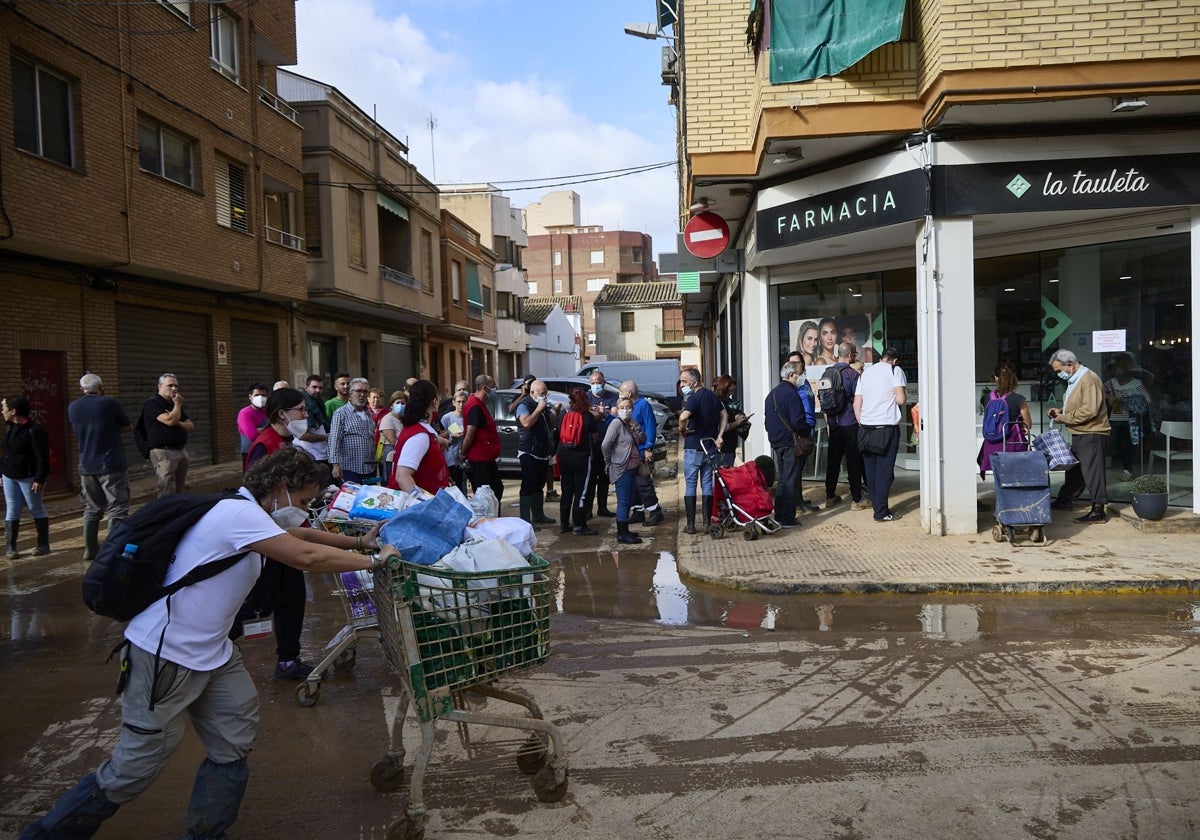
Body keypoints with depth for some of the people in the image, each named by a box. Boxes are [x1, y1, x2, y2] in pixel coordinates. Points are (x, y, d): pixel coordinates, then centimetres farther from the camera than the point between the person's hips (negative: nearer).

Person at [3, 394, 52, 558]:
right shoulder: (10, 428, 6)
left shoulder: (34, 430, -19)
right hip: (9, 476, 8)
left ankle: (43, 545, 13)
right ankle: (11, 547, 12)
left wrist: (40, 479, -24)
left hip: (28, 477, -8)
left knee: (36, 509, 3)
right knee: (12, 511, 7)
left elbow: (42, 457, -21)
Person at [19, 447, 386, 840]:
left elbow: (299, 535, 21)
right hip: (164, 658, -10)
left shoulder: (246, 512, 8)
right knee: (134, 768, 3)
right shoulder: (240, 513, -22)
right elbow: (305, 556, -28)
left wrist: (358, 541, 14)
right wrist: (373, 561, -17)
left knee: (233, 747, 8)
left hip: (211, 652, 10)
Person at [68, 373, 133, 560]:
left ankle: (90, 549, 20)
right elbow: (129, 427, 0)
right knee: (117, 509, -2)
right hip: (111, 466, -6)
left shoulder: (72, 408, 6)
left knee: (92, 509, 16)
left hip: (86, 467, 6)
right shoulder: (109, 403, -11)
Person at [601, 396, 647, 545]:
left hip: (631, 468, 9)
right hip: (621, 468, -9)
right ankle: (622, 534, 1)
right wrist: (608, 461, -10)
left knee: (628, 499, 15)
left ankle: (624, 531, 25)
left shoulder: (631, 424, 13)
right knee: (623, 501, -5)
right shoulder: (616, 423, -13)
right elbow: (605, 445, -22)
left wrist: (635, 426, -6)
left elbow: (643, 440, 5)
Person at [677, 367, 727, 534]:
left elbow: (684, 416, -33)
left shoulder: (694, 398, -15)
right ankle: (707, 522, 12)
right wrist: (719, 436, 10)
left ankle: (691, 524, 1)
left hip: (693, 447, -7)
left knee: (690, 485, 1)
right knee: (707, 484, 11)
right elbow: (724, 415, 17)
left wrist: (683, 429, -15)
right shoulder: (712, 396, 11)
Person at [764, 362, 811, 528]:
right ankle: (788, 518, -1)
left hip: (775, 442, 8)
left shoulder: (771, 394, 13)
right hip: (790, 442, -8)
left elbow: (767, 421, 17)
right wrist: (809, 430, -3)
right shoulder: (791, 393, -15)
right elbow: (797, 422, -20)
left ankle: (779, 516, 20)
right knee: (790, 480, -3)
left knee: (781, 479, 16)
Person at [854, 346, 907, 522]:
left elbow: (856, 404, 14)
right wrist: (905, 397, 10)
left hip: (866, 428, 5)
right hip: (887, 427, -5)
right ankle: (881, 513, -2)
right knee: (885, 471, -2)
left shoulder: (865, 372, 16)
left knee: (871, 470, 10)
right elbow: (901, 399, -12)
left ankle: (878, 507, 17)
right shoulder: (895, 370, -1)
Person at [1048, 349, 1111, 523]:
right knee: (1074, 469, 19)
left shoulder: (1089, 379, -18)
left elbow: (1089, 410, -27)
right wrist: (1060, 411, 9)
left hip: (1091, 435, -10)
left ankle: (1098, 511, -1)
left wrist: (1064, 418, -18)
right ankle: (1065, 501, 31)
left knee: (1092, 471, -6)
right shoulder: (1074, 380, 14)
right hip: (1079, 434, 10)